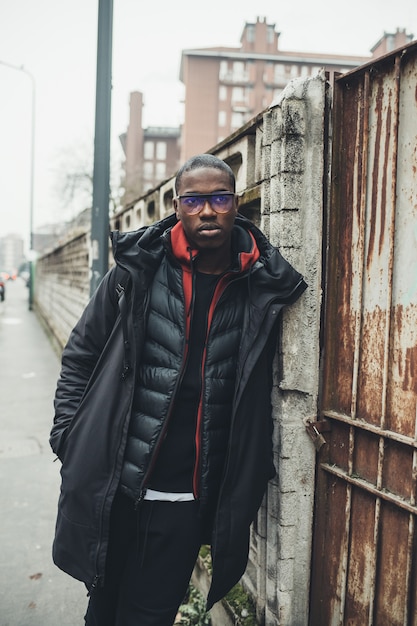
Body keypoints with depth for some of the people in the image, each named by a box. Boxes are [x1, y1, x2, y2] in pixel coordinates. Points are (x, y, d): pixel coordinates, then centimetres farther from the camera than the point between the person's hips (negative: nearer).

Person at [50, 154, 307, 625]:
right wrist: (68, 434, -4)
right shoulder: (137, 271, -4)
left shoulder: (261, 287, -2)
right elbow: (80, 356, 5)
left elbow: (259, 388, 9)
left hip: (186, 502, 0)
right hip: (111, 492, 0)